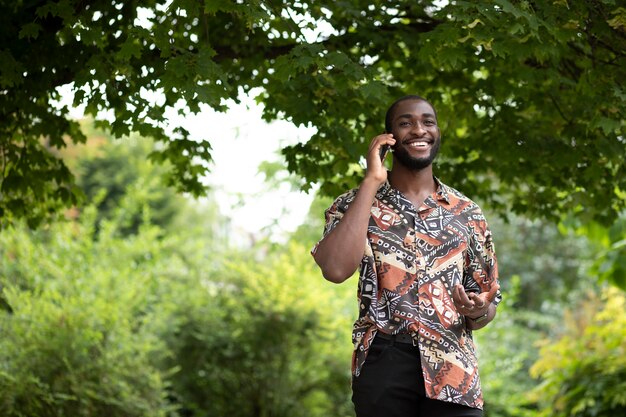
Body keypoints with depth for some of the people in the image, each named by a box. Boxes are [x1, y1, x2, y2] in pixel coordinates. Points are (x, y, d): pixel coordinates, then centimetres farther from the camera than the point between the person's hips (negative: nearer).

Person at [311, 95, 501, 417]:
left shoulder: (467, 213, 12)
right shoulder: (356, 204, 5)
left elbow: (487, 303, 15)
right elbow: (336, 269, -15)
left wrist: (479, 310, -10)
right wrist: (371, 183, -9)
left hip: (454, 372, 2)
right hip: (383, 367, -2)